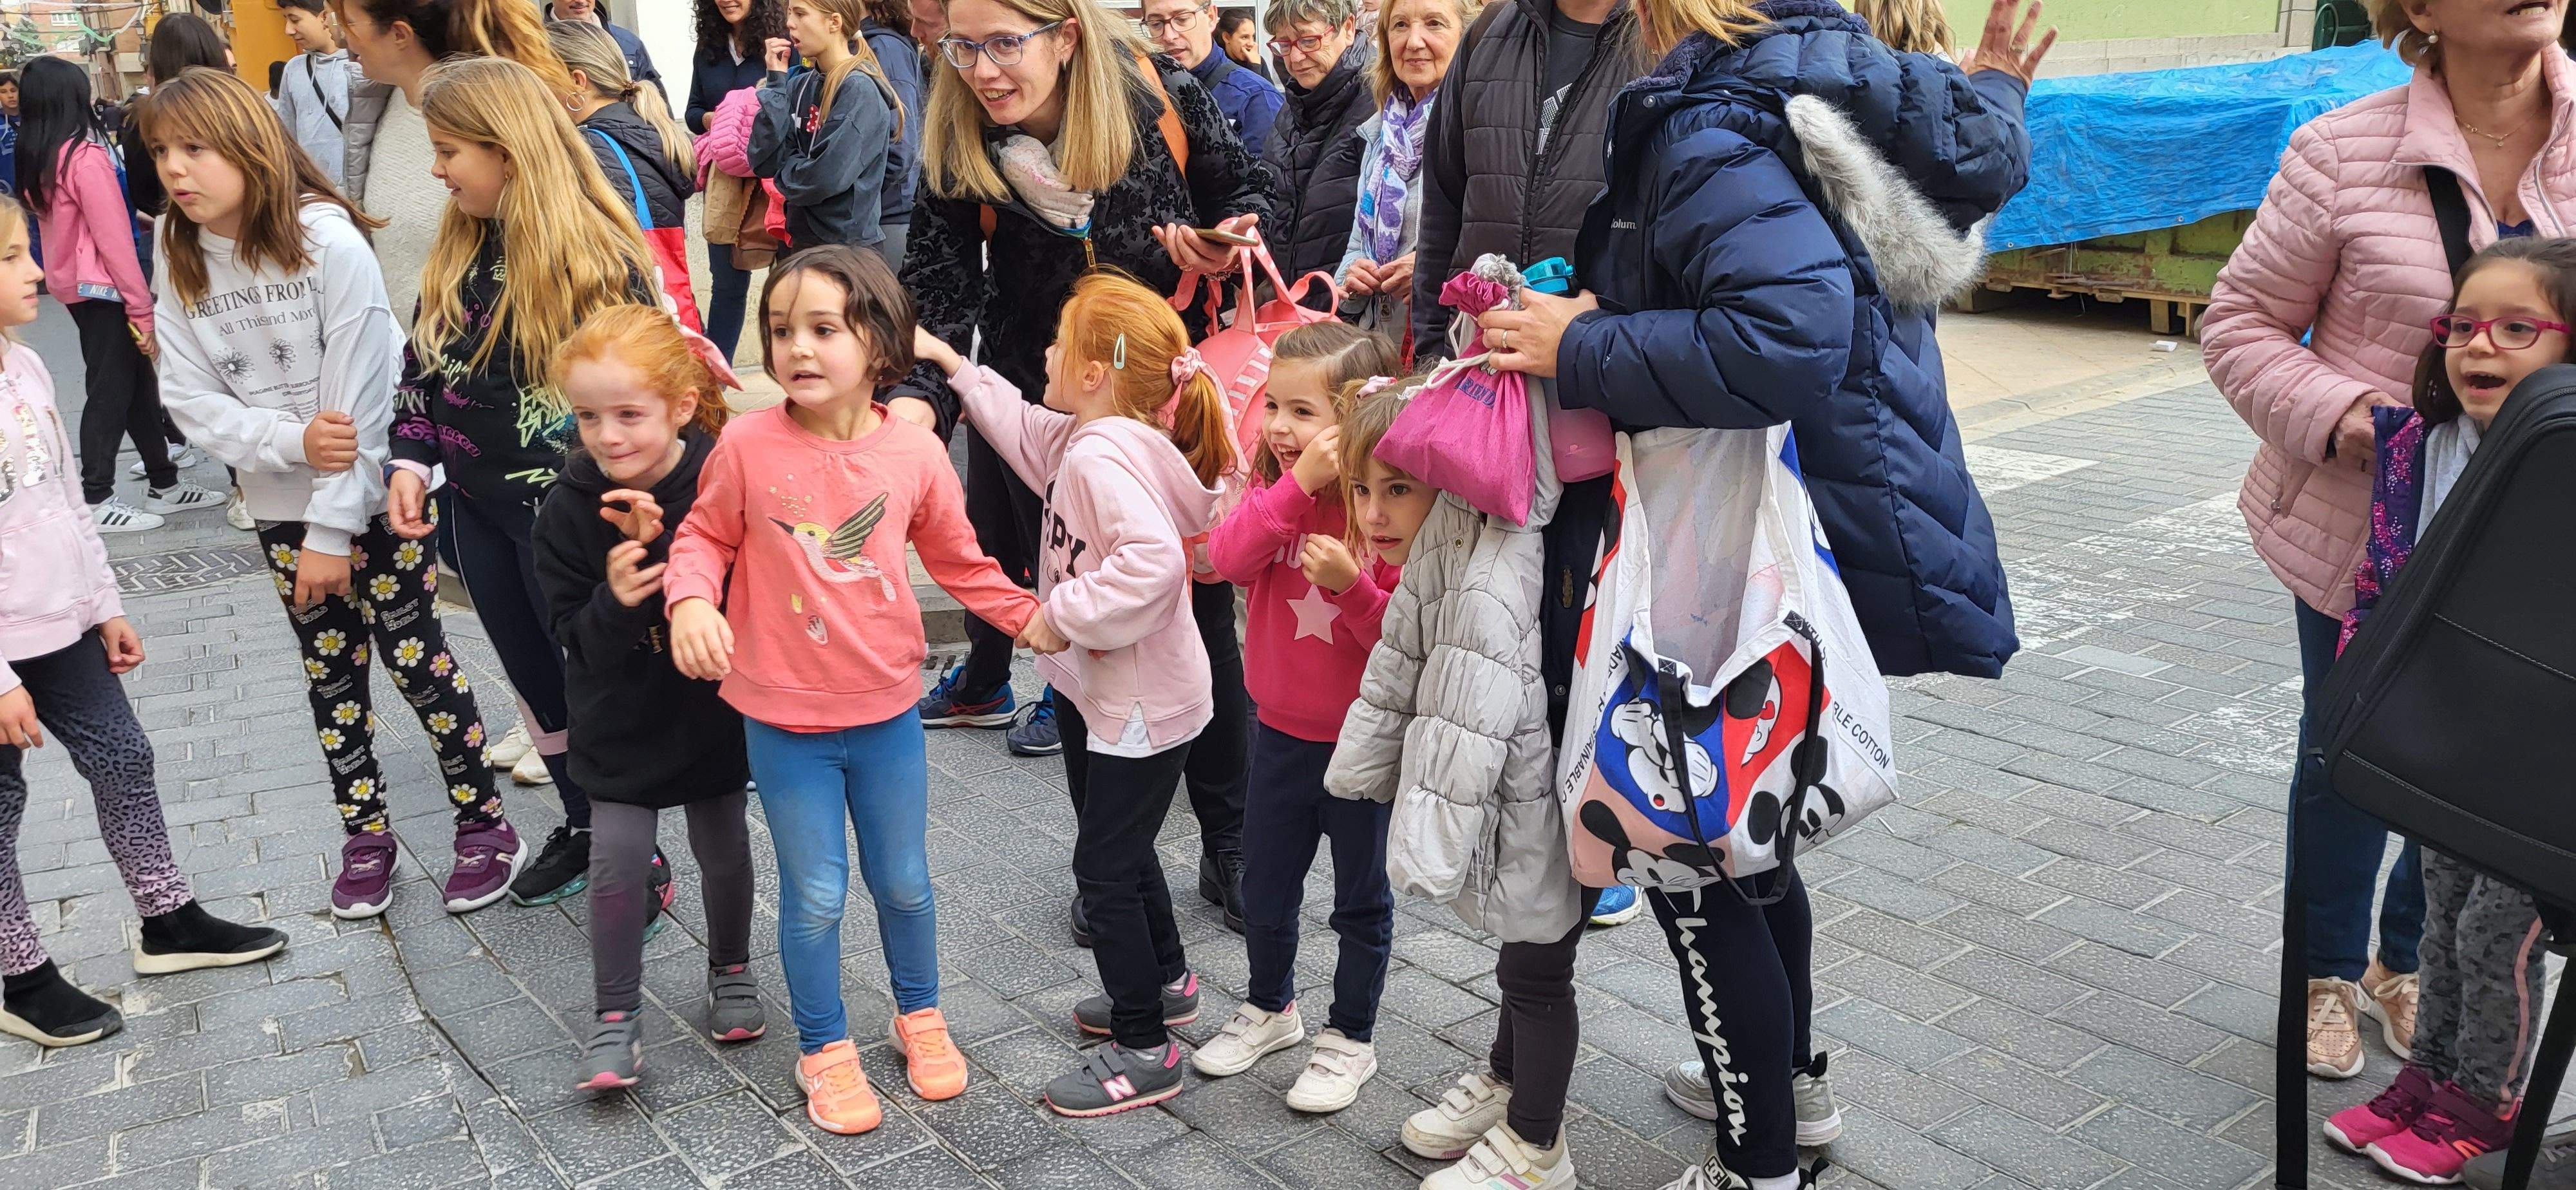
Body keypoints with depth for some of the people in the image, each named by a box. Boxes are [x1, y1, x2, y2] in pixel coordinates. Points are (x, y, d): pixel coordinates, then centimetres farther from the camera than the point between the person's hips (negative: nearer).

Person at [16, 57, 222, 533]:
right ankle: (97, 500, 3)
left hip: (72, 283, 9)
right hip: (100, 286, -9)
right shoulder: (86, 156, -17)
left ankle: (163, 484, 20)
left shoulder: (35, 158, 9)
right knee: (111, 391, -2)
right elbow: (114, 238, -19)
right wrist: (143, 307, -16)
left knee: (136, 382, 14)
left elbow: (55, 224, 14)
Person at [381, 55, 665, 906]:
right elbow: (423, 361, 12)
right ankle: (582, 826, 36)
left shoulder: (601, 259, -17)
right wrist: (410, 461, 0)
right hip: (477, 506, 7)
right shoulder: (459, 249, 4)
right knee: (534, 676, 18)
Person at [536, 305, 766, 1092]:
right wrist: (615, 601, -31)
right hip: (620, 721, 1)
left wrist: (670, 551, -35)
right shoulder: (568, 510, -12)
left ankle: (731, 972, 40)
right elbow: (573, 637, -10)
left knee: (721, 848, 15)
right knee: (618, 860, 0)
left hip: (711, 708, 0)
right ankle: (615, 1016, 17)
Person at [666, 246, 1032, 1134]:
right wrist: (692, 600, -20)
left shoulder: (914, 452, -8)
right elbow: (706, 536, -1)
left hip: (886, 710, 2)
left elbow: (957, 558, 7)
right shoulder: (748, 445, -14)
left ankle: (920, 1015, 42)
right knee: (815, 896, 9)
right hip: (784, 720, -2)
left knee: (903, 882, 17)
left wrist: (1029, 616, 5)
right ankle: (825, 1050, 31)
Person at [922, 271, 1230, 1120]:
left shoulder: (1105, 455, -26)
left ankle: (1144, 1049, 10)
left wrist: (1062, 614, -30)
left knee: (1105, 865, -2)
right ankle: (1165, 981, 44)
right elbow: (1023, 429, 27)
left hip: (1142, 706, -11)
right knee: (1121, 849, 24)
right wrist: (953, 366, 28)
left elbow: (1152, 559, -40)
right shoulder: (1081, 440, 5)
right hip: (1097, 690, 11)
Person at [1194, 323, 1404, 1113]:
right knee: (1264, 885, 19)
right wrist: (1295, 485, -28)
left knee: (1361, 897, 12)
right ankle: (1271, 1008, 43)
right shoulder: (1273, 490, -1)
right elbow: (1228, 558, -20)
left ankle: (1350, 1039, 30)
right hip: (1280, 728, 5)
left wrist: (1352, 583, -35)